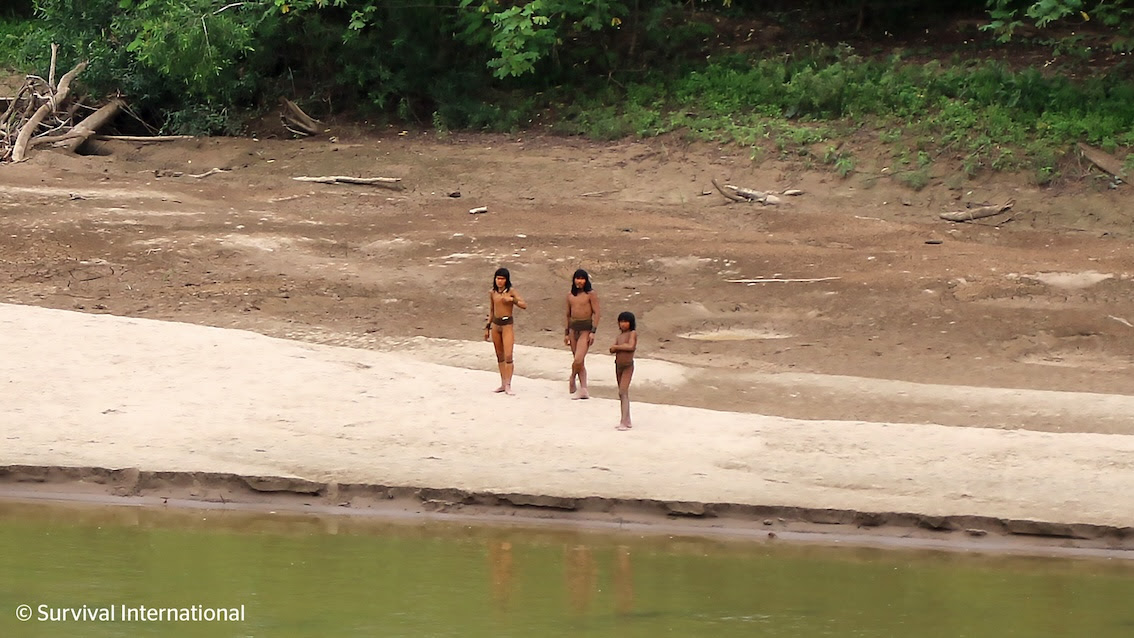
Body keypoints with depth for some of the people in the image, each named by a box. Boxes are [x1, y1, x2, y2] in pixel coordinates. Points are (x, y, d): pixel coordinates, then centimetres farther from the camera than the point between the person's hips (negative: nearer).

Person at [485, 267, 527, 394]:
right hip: (495, 325, 5)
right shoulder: (492, 292, 6)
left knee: (508, 356, -11)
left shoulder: (511, 291, -6)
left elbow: (524, 305, -10)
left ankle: (508, 385, -10)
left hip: (507, 324, -5)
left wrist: (512, 299, -23)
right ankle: (503, 384, 16)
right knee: (500, 356, 10)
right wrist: (487, 327, 17)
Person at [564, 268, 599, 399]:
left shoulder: (591, 294, -4)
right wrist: (566, 333, 16)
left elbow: (596, 313, -6)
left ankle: (572, 379, 9)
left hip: (585, 329, -6)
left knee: (578, 360, -17)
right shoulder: (570, 295, 12)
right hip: (573, 328, 6)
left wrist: (593, 332, -13)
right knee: (579, 363, 6)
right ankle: (583, 390, 8)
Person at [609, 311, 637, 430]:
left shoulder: (633, 333, -8)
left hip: (628, 367, -7)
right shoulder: (619, 335, 9)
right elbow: (612, 350, 1)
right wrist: (623, 346, -17)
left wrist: (617, 347, -10)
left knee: (623, 392, -15)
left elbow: (631, 347, -22)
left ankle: (624, 422, -19)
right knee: (623, 394, 12)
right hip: (618, 366, 7)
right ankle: (627, 421, 20)